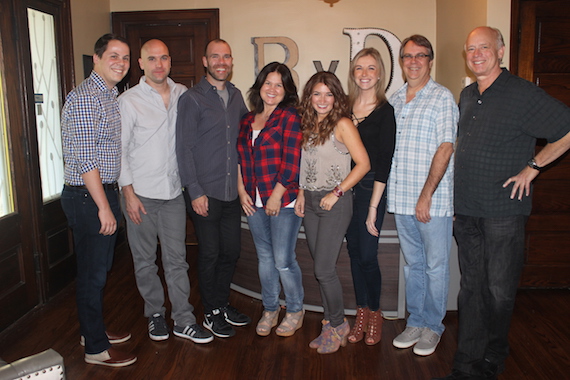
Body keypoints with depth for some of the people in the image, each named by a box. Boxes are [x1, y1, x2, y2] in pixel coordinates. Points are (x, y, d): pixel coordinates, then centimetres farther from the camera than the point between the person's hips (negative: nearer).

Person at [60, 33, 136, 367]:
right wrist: (104, 207, -21)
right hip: (87, 197, -10)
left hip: (105, 191, 10)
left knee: (100, 269, 19)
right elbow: (84, 158, -22)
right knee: (93, 274, 2)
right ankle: (96, 349, 17)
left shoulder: (111, 96, 14)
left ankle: (94, 330, 36)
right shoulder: (84, 98, -18)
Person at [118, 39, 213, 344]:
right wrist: (128, 193, -10)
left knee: (176, 259, 8)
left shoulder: (182, 94, 5)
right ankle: (155, 314, 28)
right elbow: (118, 150, -5)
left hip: (173, 191, 3)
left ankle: (183, 321, 18)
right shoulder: (128, 101, -6)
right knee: (145, 260, 10)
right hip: (140, 193, -2)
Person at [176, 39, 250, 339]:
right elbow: (184, 148, -10)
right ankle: (211, 313, 23)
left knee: (231, 251, 14)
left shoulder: (236, 96, 11)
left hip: (233, 191, 6)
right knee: (209, 254, 6)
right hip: (204, 193, -5)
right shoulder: (192, 99, -7)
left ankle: (223, 304, 33)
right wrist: (194, 192, -14)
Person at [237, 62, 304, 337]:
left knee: (283, 260, -1)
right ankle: (270, 309, 30)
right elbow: (240, 158, 13)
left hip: (284, 201, -6)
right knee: (265, 258, 14)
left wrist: (276, 196, -15)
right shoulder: (248, 120, 12)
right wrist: (242, 191, 3)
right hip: (254, 202, 6)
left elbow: (291, 162, -14)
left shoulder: (290, 118, -8)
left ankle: (295, 311, 21)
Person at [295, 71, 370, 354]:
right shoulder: (307, 124, 11)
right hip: (311, 202, 7)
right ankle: (330, 325, 25)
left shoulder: (342, 124, -9)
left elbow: (363, 163, -14)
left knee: (324, 269, -7)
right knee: (321, 267, 11)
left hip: (335, 202, -7)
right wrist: (301, 193, 9)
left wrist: (336, 193, -16)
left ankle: (338, 324, 15)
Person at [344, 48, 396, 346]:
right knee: (354, 252, 11)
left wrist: (373, 207, -13)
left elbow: (384, 161, -11)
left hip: (371, 189, -4)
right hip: (345, 187, 5)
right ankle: (361, 312, 26)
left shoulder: (386, 111, -7)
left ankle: (375, 313, 22)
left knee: (367, 256, -1)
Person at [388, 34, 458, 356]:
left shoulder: (443, 97, -5)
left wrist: (426, 195, -16)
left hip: (434, 200, -5)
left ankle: (433, 326, 21)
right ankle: (415, 322, 27)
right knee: (413, 264, 15)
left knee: (435, 266, 6)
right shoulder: (394, 101, 13)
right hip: (402, 200, 5)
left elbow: (445, 148, -12)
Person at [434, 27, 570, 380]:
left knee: (499, 292, 4)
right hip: (467, 211, 6)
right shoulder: (467, 96, 13)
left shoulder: (523, 93, -8)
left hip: (504, 209, -6)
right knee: (472, 289, 10)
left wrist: (532, 167, -8)